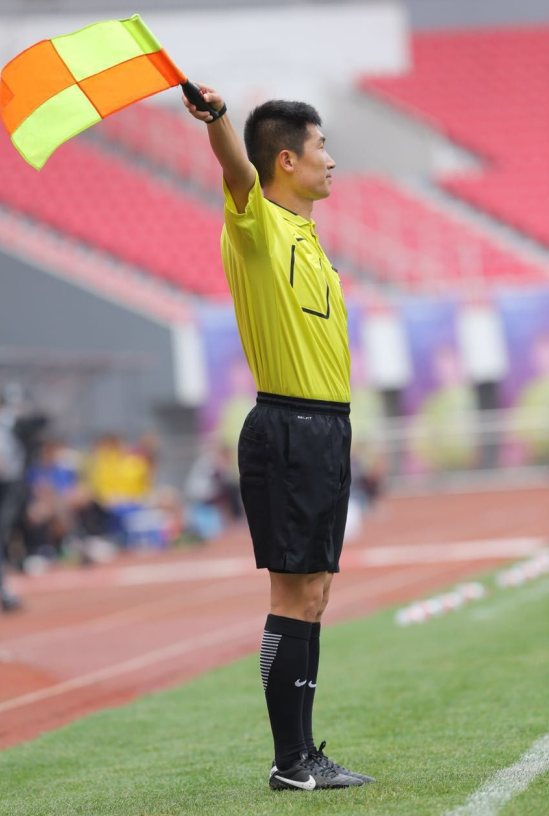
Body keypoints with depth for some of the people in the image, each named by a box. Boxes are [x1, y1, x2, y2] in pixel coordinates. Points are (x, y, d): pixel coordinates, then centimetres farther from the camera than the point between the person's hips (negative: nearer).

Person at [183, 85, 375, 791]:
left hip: (325, 430, 9)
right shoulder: (258, 224, -8)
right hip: (288, 430, -9)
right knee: (296, 594, -8)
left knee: (312, 594, 11)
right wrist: (214, 118, -50)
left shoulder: (304, 235, 19)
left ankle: (303, 753, 17)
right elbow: (237, 169, -30)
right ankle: (291, 763, -5)